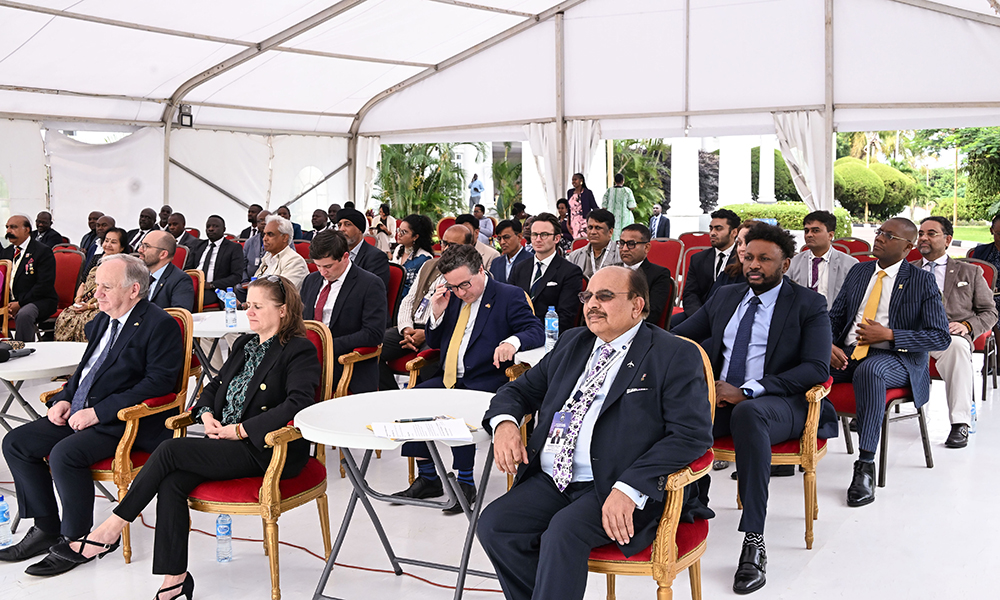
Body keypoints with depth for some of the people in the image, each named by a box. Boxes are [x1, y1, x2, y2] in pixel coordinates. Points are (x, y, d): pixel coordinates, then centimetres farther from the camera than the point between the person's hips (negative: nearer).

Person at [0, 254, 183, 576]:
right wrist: (64, 398, 4)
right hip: (79, 413, 9)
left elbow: (159, 381, -20)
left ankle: (75, 540, -11)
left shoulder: (160, 325, -13)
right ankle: (46, 528, 10)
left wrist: (98, 412, -21)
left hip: (125, 421, -9)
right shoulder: (102, 320, 15)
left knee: (65, 453, -29)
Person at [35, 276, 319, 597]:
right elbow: (216, 384, 27)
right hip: (226, 439, 8)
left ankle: (110, 529, -8)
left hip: (269, 451, -7)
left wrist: (240, 430, -19)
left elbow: (298, 403, -21)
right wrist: (207, 415, 4)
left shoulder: (300, 351, -6)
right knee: (172, 481, -21)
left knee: (170, 450, -21)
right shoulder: (245, 344, 20)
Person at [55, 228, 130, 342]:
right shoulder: (97, 259, 19)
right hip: (83, 304, 6)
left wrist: (91, 306, -16)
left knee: (85, 321, -33)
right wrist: (78, 299, 2)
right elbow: (84, 283, 22)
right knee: (63, 317, -20)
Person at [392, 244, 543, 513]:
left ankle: (466, 483, -18)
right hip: (449, 379, 6)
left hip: (485, 381, -6)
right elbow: (434, 343, 20)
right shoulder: (452, 297, 15)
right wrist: (437, 314, -1)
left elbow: (536, 331, -10)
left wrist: (512, 341, -33)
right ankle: (428, 478, -7)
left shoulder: (509, 296, -2)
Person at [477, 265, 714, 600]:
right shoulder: (572, 344, 20)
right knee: (494, 523, -18)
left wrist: (629, 489, -22)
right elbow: (520, 390, 25)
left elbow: (692, 433, -11)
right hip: (550, 481, 6)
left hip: (613, 488, -6)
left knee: (565, 530, -32)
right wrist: (505, 422, -1)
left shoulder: (675, 356, 0)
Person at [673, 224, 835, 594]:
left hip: (777, 403, -4)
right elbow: (678, 337, 21)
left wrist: (748, 392, -18)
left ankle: (753, 543, -37)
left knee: (748, 413, -41)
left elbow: (817, 369, -8)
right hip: (718, 398, 4)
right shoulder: (724, 297, 19)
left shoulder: (809, 305, 5)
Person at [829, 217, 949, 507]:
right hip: (847, 353, 5)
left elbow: (940, 337, -5)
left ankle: (865, 466, -37)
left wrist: (888, 334, -15)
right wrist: (827, 344, -7)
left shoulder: (922, 282, 1)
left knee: (869, 371, -40)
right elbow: (834, 317, 16)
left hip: (895, 358, -4)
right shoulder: (858, 272, 16)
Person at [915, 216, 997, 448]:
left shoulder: (970, 272, 20)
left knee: (957, 346, -40)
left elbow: (989, 312, 16)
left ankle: (960, 424, -37)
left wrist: (967, 325, -5)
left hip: (949, 335, -1)